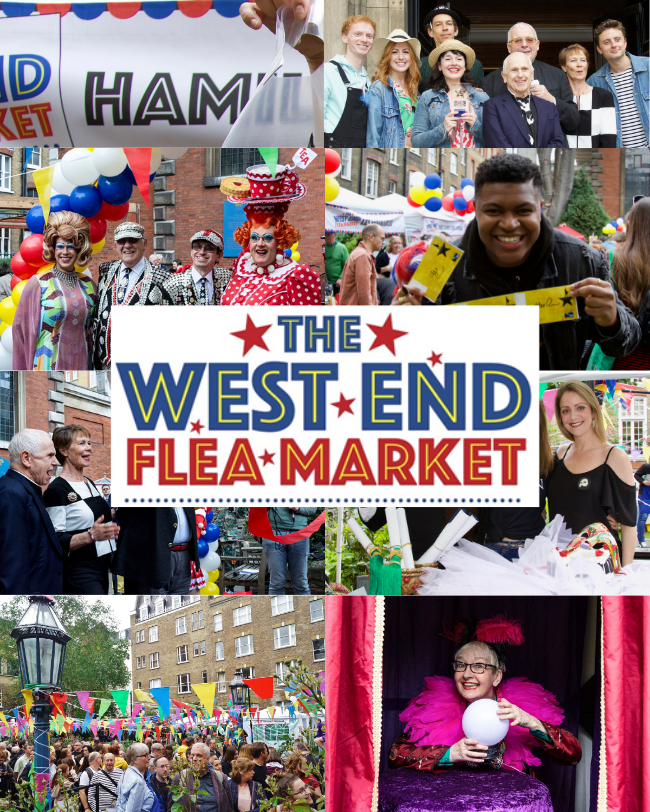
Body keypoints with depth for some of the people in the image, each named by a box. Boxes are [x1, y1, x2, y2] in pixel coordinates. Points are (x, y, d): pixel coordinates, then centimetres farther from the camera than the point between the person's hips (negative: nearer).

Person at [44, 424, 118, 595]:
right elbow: (56, 542, -17)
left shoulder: (90, 484, 15)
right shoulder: (56, 490, -12)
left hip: (102, 566, 9)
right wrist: (91, 535, -30)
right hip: (79, 573, -9)